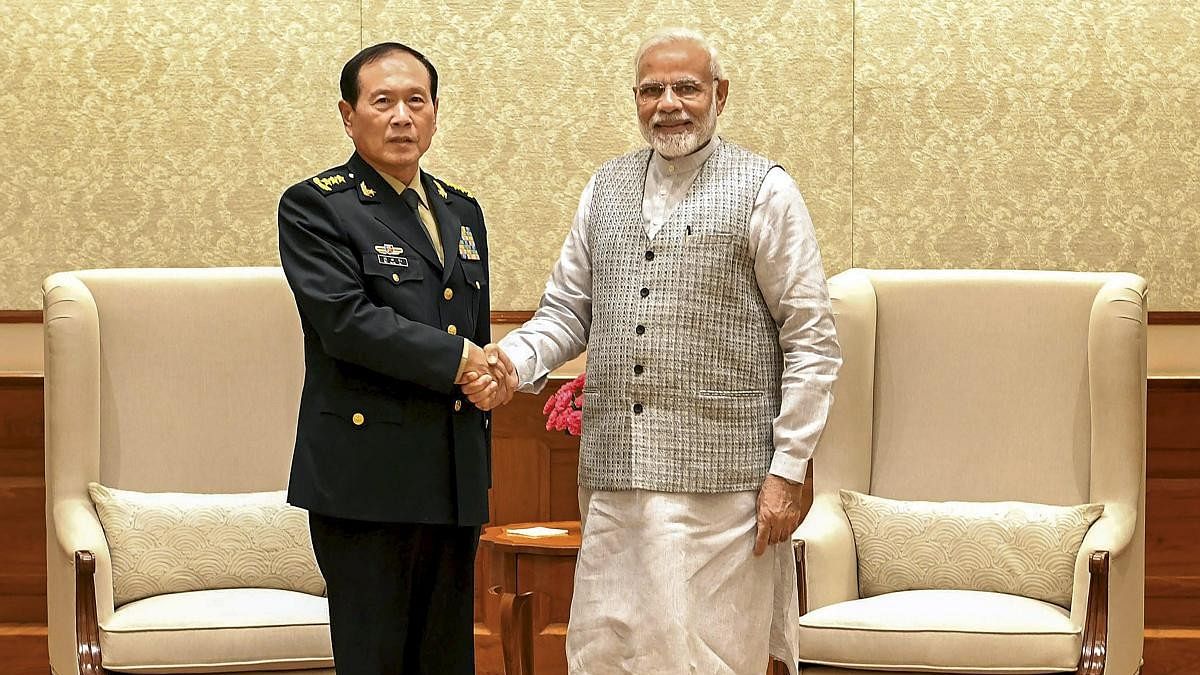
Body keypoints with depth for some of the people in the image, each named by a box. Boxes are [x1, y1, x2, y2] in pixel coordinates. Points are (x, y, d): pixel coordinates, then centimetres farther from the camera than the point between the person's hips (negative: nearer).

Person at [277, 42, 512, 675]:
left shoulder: (462, 212, 18)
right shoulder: (314, 207, -3)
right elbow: (347, 321, -16)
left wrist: (486, 379, 7)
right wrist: (455, 360, -11)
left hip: (455, 480, 6)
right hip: (368, 475, -6)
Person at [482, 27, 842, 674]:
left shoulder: (763, 190, -2)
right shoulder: (605, 188, 14)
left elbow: (811, 341, -3)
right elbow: (566, 310, 17)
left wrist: (788, 470, -8)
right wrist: (512, 361, -5)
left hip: (719, 482, -4)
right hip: (613, 476, 5)